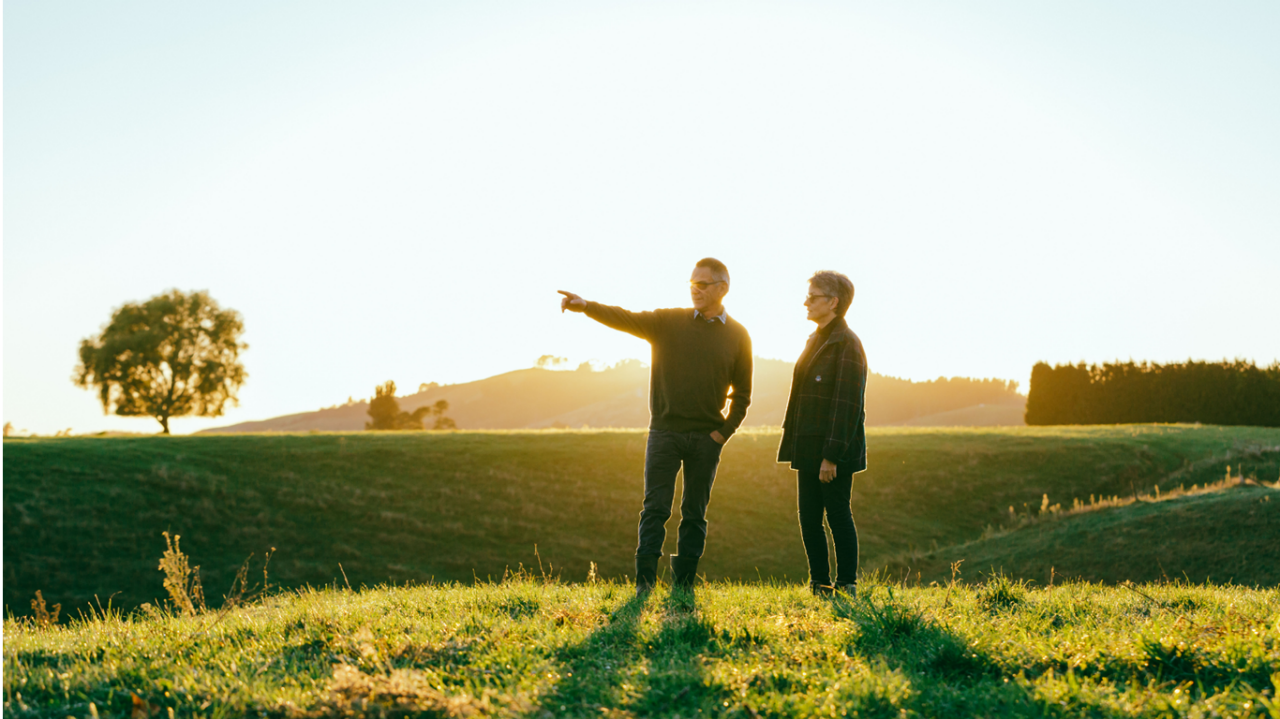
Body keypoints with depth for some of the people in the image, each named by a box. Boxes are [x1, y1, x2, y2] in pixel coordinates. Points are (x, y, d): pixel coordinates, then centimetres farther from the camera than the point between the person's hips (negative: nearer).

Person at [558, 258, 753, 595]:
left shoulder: (737, 336, 5)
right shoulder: (668, 321, 3)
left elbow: (741, 393, 10)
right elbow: (625, 319, -11)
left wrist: (724, 432, 0)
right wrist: (585, 306, -28)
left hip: (706, 438, 1)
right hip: (664, 431, -1)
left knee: (695, 513, 7)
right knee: (655, 508, -3)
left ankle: (684, 582, 16)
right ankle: (644, 580, 1)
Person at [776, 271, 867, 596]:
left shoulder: (847, 344, -12)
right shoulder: (816, 340, 16)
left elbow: (847, 404, -17)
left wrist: (832, 455, -20)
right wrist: (792, 442, 13)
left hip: (835, 448, -8)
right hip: (808, 447, 8)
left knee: (838, 514, -1)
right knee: (809, 517, 9)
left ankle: (847, 585, 9)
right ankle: (820, 584, 17)